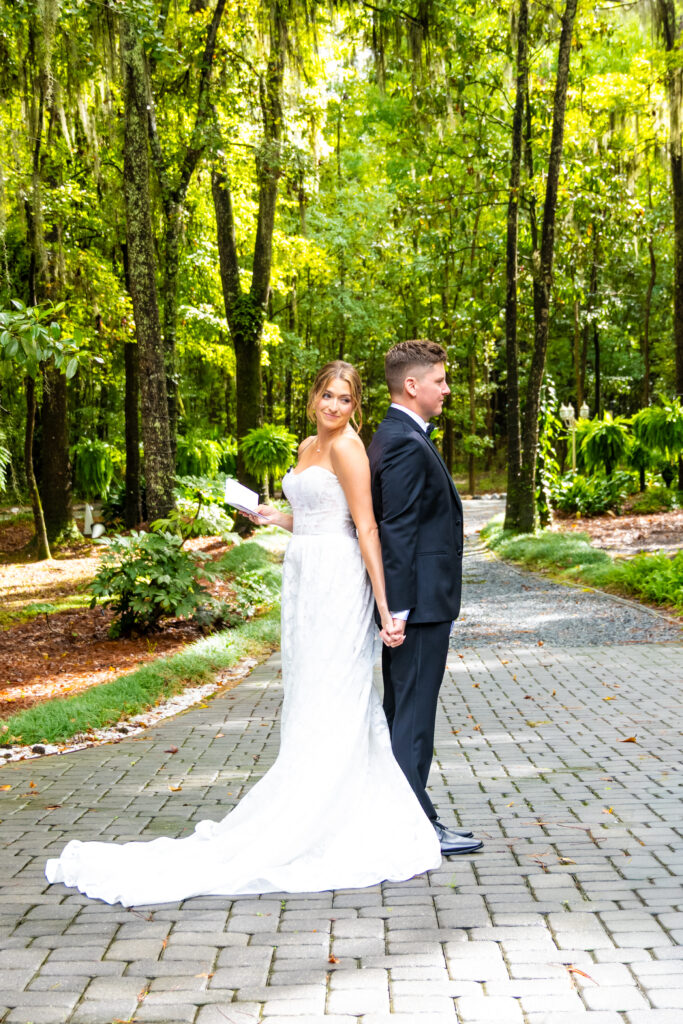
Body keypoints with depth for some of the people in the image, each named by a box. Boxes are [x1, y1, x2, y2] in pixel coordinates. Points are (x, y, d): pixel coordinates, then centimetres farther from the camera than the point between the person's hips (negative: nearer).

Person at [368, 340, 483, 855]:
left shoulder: (396, 436, 15)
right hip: (422, 600, -11)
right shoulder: (407, 444, -17)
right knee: (413, 712, -5)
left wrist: (400, 606, 20)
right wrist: (399, 608, -22)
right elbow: (397, 530, -21)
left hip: (416, 600, 11)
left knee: (401, 710, 15)